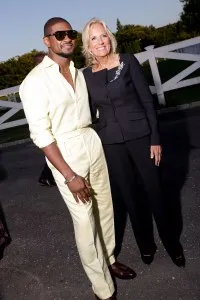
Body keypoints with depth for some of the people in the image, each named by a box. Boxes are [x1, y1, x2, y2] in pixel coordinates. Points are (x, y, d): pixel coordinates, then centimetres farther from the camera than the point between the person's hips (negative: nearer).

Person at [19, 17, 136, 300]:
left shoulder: (78, 72, 9)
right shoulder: (35, 81, -11)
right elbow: (41, 134, -15)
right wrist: (69, 175, -17)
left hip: (94, 146, 6)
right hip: (66, 156, -6)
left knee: (105, 209, 14)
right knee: (85, 222, 2)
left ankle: (109, 260, 39)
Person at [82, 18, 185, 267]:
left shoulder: (127, 61, -4)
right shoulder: (86, 75, 2)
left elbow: (147, 100, -4)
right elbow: (90, 114, 7)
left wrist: (155, 138, -7)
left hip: (140, 135, -2)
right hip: (110, 143, 2)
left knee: (154, 190, 7)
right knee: (128, 195, 12)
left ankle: (172, 244, 28)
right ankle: (146, 245, 31)